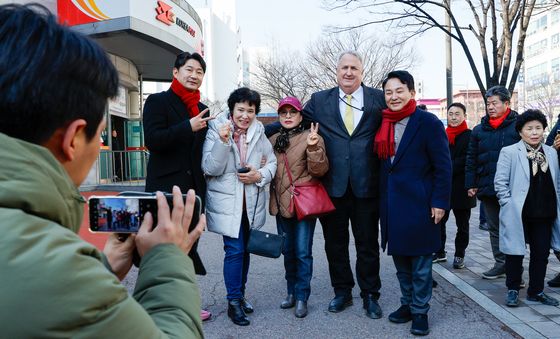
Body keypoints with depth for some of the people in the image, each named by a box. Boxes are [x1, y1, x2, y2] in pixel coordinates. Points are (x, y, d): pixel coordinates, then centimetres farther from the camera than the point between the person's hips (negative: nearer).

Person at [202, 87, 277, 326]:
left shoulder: (259, 132, 3)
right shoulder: (216, 130, -7)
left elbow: (272, 162, 8)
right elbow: (210, 169, -14)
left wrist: (260, 175, -12)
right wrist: (223, 141, -26)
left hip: (252, 201, 4)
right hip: (227, 201, -4)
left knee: (245, 249, 14)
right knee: (234, 250, -7)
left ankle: (240, 294, 31)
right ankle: (234, 302, 8)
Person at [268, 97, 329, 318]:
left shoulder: (310, 137, -6)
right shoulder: (273, 141, 9)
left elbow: (319, 170, -13)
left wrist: (313, 148, -26)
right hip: (281, 204, 5)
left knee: (302, 252, -1)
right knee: (288, 251, 15)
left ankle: (301, 297, 13)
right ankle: (292, 292, 30)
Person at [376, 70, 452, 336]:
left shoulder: (428, 122, -8)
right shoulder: (384, 124, 8)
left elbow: (443, 166, -10)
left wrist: (439, 202, -14)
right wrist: (383, 199, 9)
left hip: (419, 203, -6)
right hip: (392, 204, 6)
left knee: (420, 262, 6)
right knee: (400, 258, 16)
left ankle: (420, 311, 21)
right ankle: (407, 304, 32)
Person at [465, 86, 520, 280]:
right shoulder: (479, 130, 9)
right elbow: (471, 159, 10)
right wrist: (470, 184, 5)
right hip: (487, 189, 5)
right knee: (494, 228, 13)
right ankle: (500, 264, 24)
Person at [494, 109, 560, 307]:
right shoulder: (509, 152, -5)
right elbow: (500, 182, -6)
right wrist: (509, 206, -9)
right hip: (518, 214, -4)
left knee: (541, 253, 11)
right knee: (515, 252, 6)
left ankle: (536, 291, 26)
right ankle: (513, 290, 20)